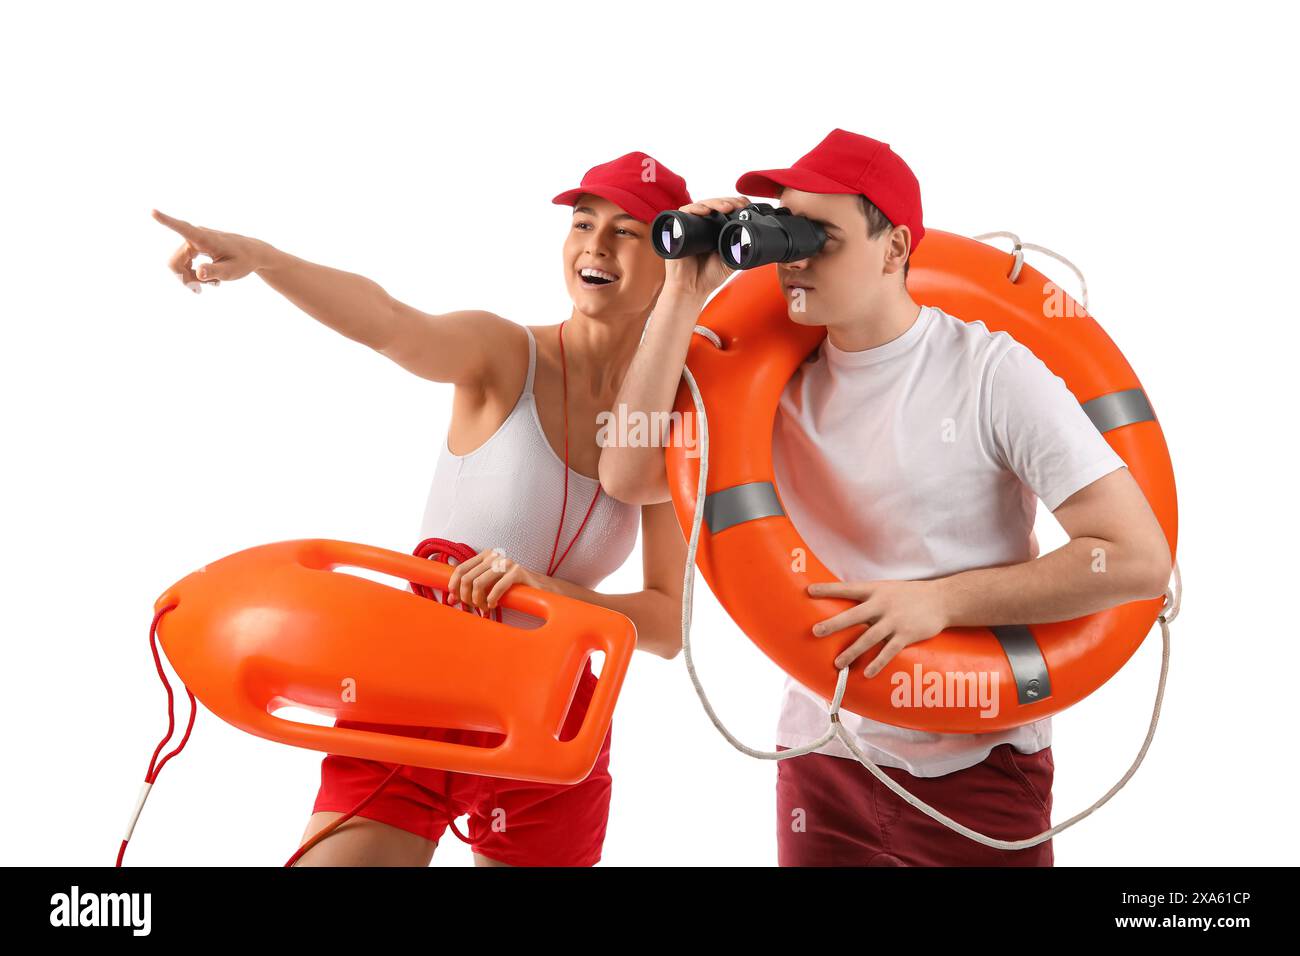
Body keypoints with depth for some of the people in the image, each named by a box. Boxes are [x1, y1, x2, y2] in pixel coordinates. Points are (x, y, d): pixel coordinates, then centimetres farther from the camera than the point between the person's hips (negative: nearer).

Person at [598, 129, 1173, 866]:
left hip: (980, 769, -3)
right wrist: (685, 297, -11)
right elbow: (629, 477, -9)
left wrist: (943, 598, -20)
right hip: (823, 759, 4)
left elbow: (1140, 560, -16)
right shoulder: (782, 383, 1)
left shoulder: (990, 371, -13)